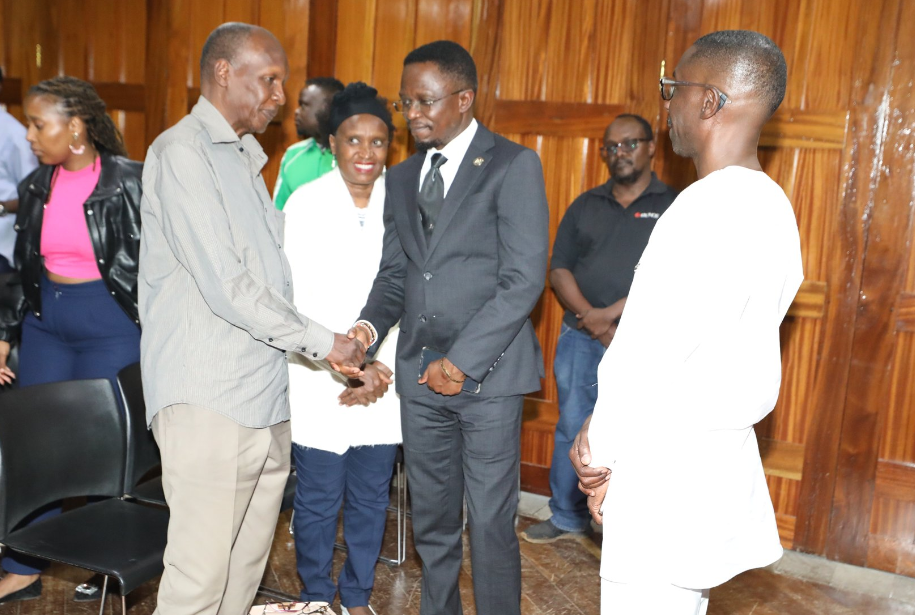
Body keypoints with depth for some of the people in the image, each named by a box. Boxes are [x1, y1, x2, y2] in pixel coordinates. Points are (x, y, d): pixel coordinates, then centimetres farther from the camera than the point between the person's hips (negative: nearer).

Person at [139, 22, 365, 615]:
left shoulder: (244, 156, 19)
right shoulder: (181, 153, -8)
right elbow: (224, 285, -15)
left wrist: (342, 348, 12)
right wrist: (322, 341, -8)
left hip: (265, 399, 8)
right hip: (208, 402, -8)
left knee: (248, 568, 13)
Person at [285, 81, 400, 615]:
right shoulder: (306, 202, -3)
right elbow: (301, 296, -7)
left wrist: (382, 366, -6)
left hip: (384, 378, 2)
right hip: (320, 383, -2)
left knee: (371, 499, 11)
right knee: (318, 500, 5)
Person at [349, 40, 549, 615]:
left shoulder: (513, 165, -5)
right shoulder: (402, 178, 14)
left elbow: (524, 279, -12)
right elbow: (394, 273, 15)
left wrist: (461, 361, -15)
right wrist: (369, 325, -6)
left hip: (487, 374, -5)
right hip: (421, 374, 6)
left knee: (490, 525, 2)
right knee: (432, 520, 15)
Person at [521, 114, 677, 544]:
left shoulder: (674, 206, 0)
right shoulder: (585, 206, 12)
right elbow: (559, 270, 6)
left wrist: (611, 313, -16)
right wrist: (590, 318, -10)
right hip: (580, 339, 4)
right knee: (571, 431, 12)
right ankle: (567, 518, 28)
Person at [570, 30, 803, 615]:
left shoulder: (709, 207, -21)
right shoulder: (772, 205, 9)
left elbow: (648, 352, -20)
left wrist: (600, 447, -3)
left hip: (666, 468, -9)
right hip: (722, 452, 9)